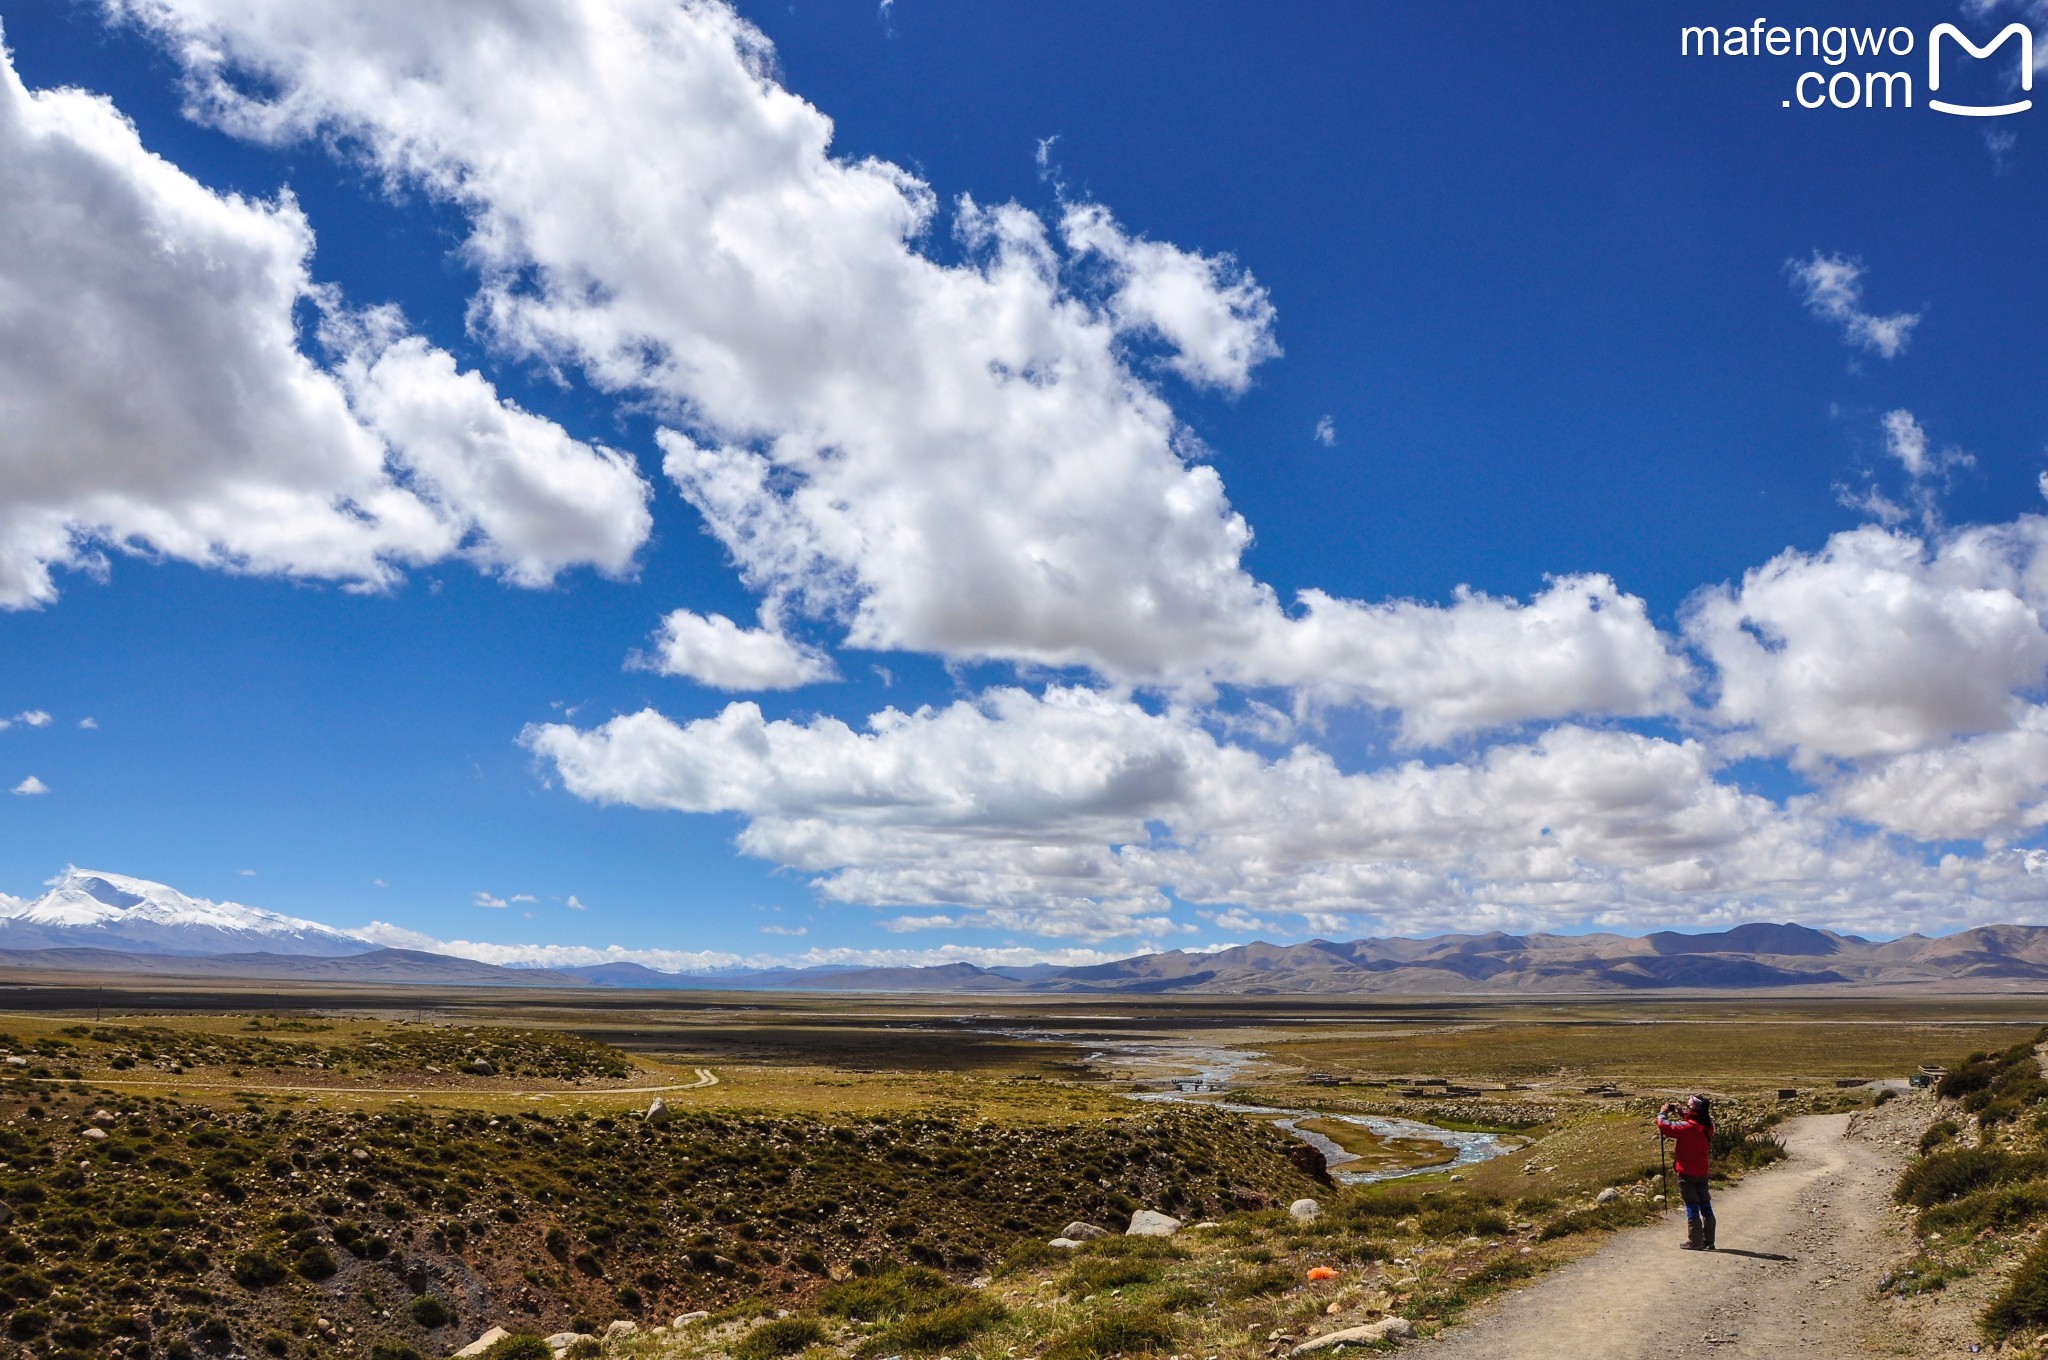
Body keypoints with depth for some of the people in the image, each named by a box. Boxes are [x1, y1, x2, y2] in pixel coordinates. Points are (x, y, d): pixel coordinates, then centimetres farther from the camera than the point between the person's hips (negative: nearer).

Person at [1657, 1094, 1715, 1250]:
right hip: (1702, 1172, 7)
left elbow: (1664, 1126, -24)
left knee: (1692, 1207, 1)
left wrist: (1663, 1113, -7)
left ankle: (1694, 1242, 6)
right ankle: (1708, 1241, 18)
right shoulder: (1707, 1126, -1)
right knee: (1705, 1206, 12)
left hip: (1687, 1173, -6)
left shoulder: (1687, 1127, -24)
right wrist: (1680, 1113, 10)